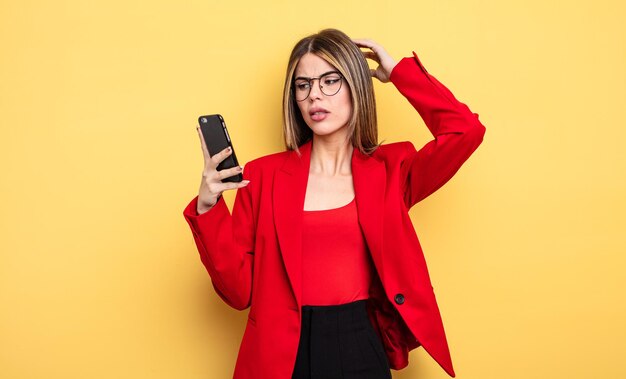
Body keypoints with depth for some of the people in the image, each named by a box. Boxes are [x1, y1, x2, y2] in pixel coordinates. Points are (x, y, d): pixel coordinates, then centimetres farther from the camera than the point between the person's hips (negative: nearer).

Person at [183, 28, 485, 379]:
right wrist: (208, 210, -17)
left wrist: (399, 72, -3)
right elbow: (240, 290, -3)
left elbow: (466, 130, -14)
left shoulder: (390, 170, 2)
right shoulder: (263, 174, 0)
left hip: (362, 348, 1)